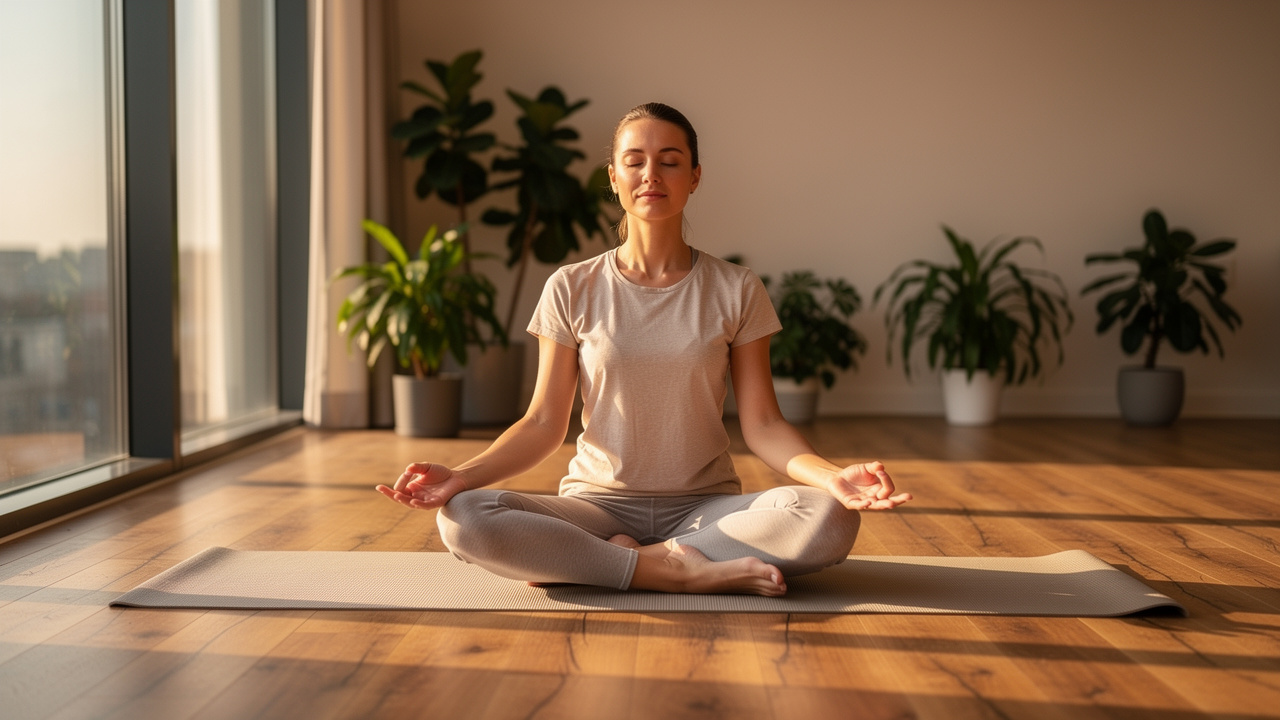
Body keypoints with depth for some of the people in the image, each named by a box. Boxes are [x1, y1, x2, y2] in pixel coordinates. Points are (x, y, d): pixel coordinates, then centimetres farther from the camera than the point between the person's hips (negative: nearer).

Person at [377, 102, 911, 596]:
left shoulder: (736, 291, 2)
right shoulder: (572, 290, 3)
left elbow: (761, 424, -1)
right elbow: (545, 423, 1)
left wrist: (832, 475, -21)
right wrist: (461, 475, -16)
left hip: (703, 506, 1)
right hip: (598, 502, 0)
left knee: (830, 520, -30)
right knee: (463, 520, -29)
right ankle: (680, 571, -21)